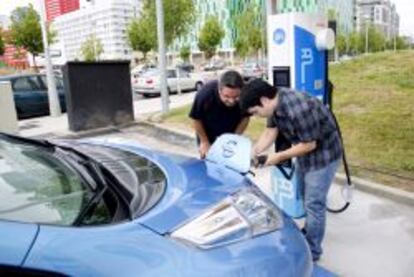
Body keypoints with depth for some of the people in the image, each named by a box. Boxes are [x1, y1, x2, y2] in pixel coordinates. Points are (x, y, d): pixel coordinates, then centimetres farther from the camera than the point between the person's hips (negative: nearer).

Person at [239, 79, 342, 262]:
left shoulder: (298, 110, -37)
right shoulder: (276, 103, -9)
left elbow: (309, 144, -28)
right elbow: (271, 131, -3)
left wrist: (279, 157, -21)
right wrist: (254, 152, -14)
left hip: (323, 153, -9)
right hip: (306, 151, 9)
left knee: (314, 203, -1)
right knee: (306, 196, 22)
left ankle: (312, 251, 15)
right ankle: (308, 232, 44)